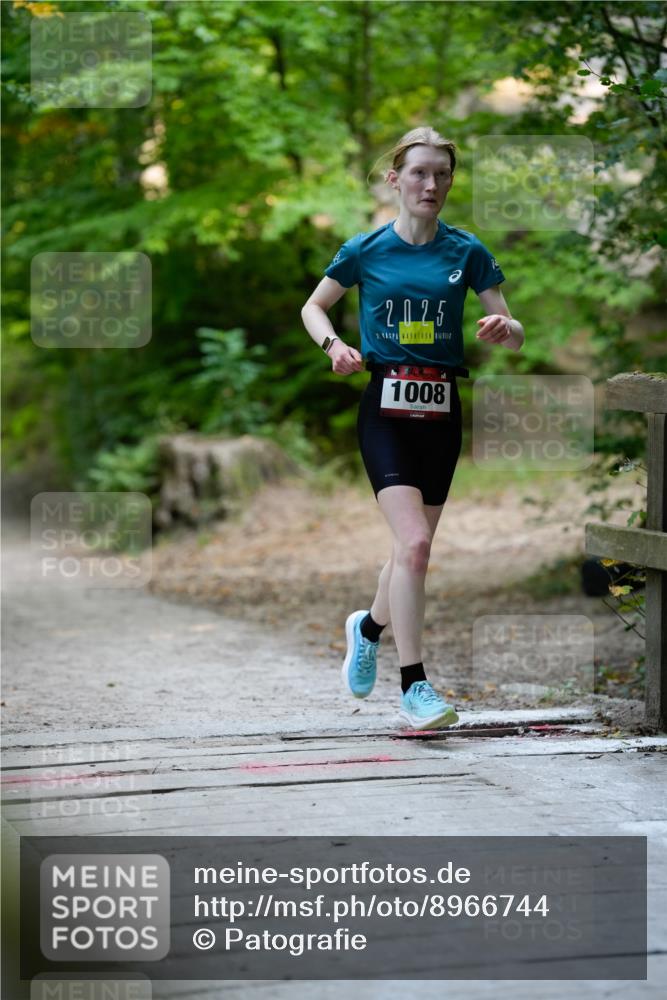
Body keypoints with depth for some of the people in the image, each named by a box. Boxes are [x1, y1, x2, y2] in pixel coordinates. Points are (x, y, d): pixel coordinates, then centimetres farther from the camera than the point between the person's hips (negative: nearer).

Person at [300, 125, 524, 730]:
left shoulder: (467, 252, 3)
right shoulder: (365, 250, 0)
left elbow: (514, 335, 4)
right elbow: (314, 307, 14)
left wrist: (503, 329, -20)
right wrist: (334, 345, -7)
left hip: (440, 411, 3)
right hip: (385, 407, -3)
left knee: (414, 548, 12)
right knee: (415, 542, -18)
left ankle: (370, 625, 44)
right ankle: (414, 686, -14)